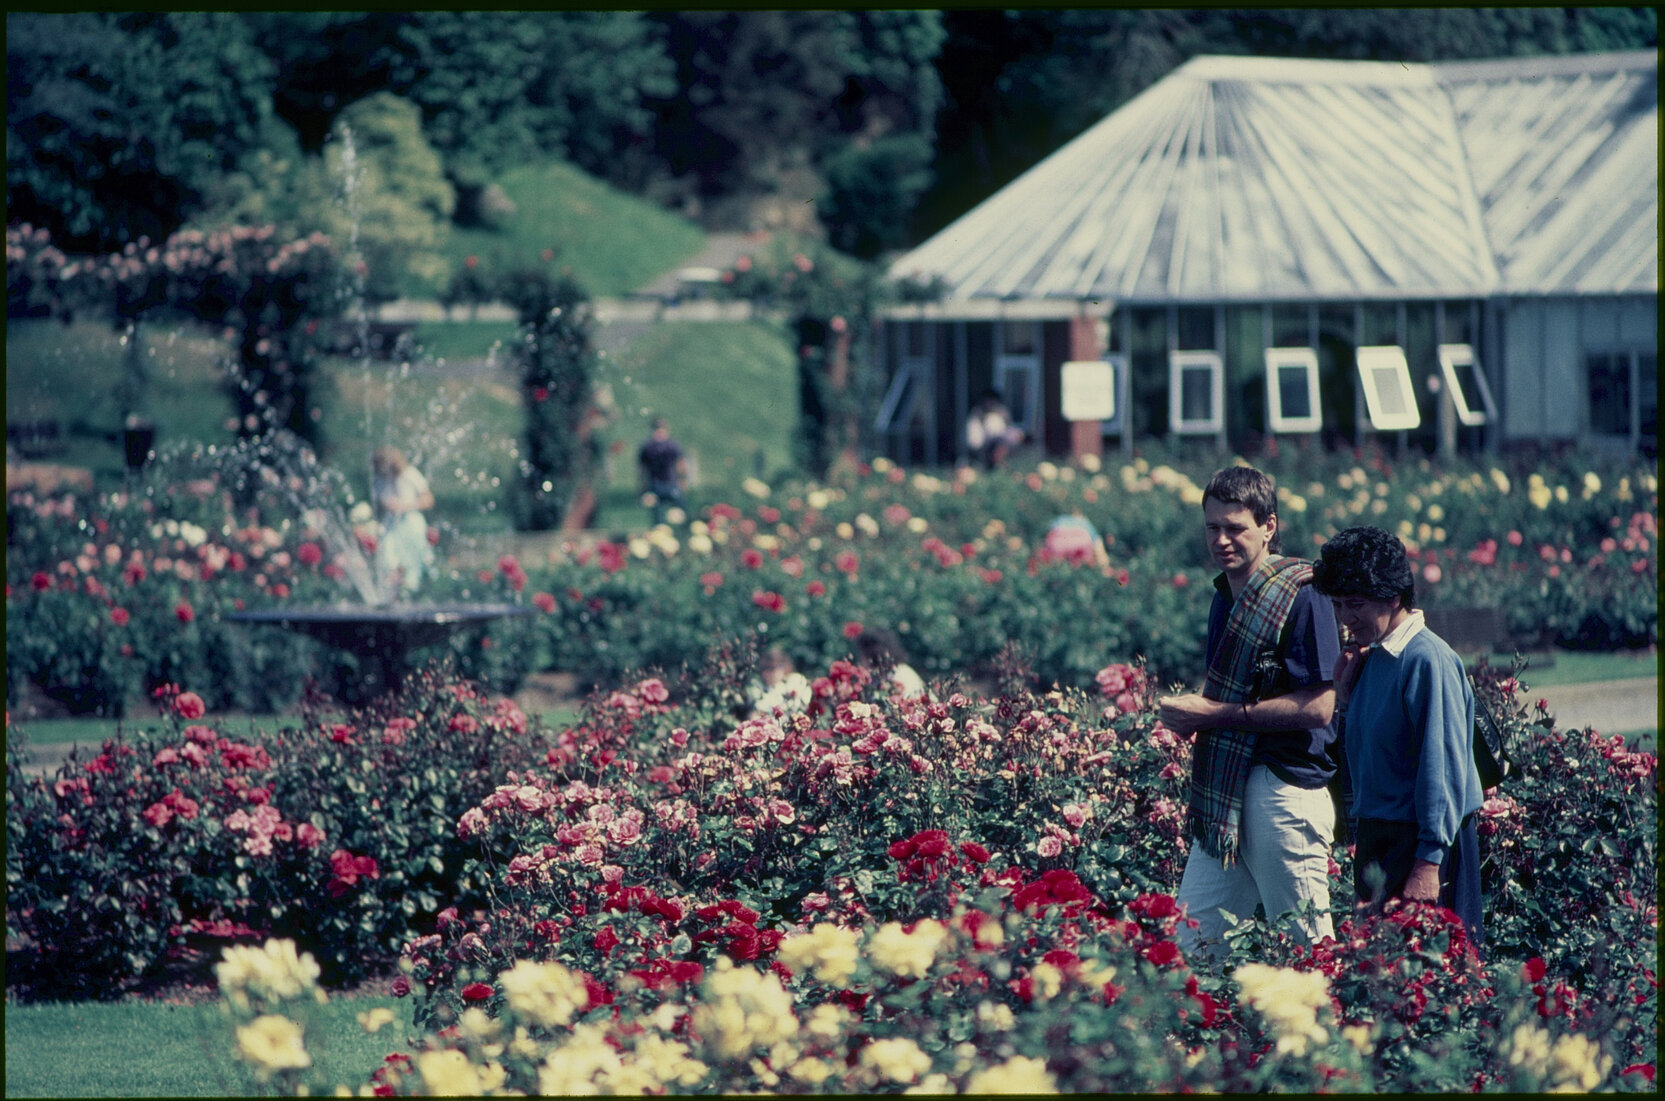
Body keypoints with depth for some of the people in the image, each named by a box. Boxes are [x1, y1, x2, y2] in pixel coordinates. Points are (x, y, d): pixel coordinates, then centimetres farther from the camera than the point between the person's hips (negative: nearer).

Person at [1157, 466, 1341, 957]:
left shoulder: (1301, 596, -11)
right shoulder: (1225, 598, 16)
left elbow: (1317, 707, -17)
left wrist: (1217, 714, -14)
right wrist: (1189, 712, 5)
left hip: (1285, 792, -8)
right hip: (1225, 796, 8)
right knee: (1191, 941, 5)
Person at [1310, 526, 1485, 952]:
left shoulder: (1427, 660, -15)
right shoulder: (1370, 658, 12)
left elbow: (1443, 767, -18)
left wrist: (1429, 861, -21)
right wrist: (1345, 693, 4)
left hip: (1417, 842, -9)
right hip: (1376, 841, 9)